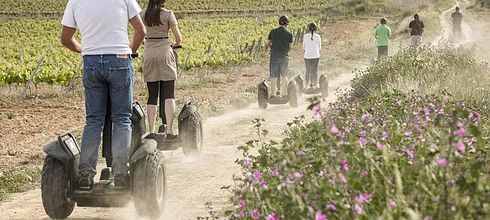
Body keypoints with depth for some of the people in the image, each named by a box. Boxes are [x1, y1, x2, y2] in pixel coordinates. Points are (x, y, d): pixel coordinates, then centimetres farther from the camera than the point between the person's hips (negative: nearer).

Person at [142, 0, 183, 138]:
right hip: (165, 53, -3)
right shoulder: (168, 14, -4)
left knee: (152, 95, 7)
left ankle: (151, 131, 3)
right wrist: (176, 44, 21)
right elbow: (179, 38, -1)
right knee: (169, 95, -2)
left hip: (149, 55, 3)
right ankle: (168, 130, -13)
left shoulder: (143, 15, 4)